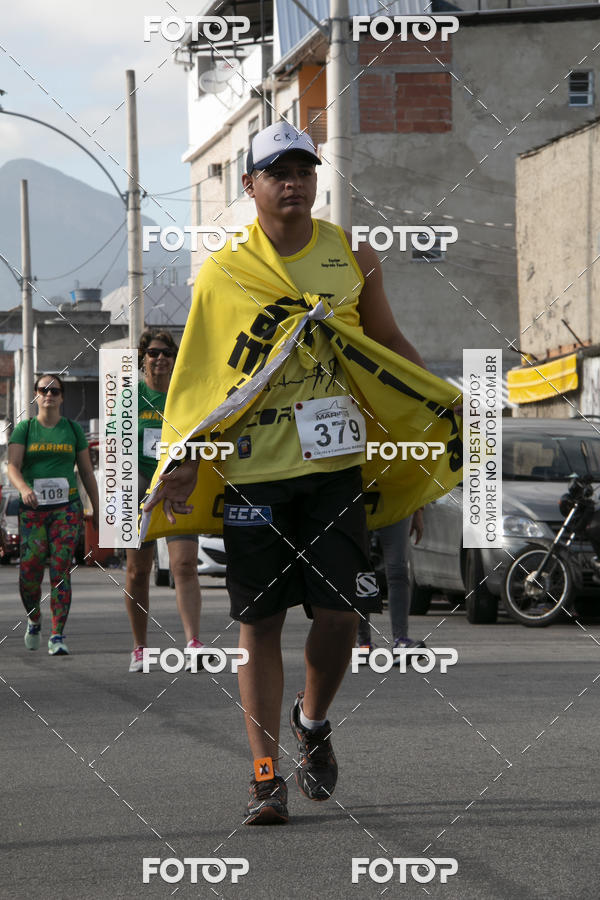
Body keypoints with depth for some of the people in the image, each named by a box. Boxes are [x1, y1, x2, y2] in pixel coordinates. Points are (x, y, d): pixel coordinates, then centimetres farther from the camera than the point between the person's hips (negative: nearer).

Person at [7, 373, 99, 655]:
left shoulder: (72, 429, 10)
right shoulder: (24, 429, 5)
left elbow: (87, 472, 14)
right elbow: (13, 466, -8)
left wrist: (97, 509, 12)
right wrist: (24, 489, -28)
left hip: (66, 508, 1)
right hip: (32, 509, 0)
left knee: (61, 571, -10)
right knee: (29, 572, -8)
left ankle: (57, 637, -10)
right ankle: (34, 621, 21)